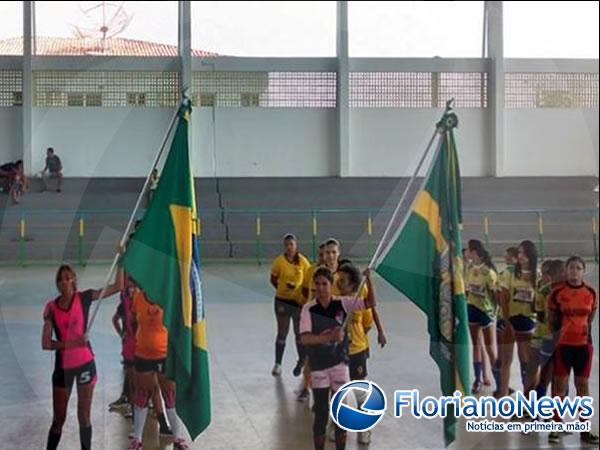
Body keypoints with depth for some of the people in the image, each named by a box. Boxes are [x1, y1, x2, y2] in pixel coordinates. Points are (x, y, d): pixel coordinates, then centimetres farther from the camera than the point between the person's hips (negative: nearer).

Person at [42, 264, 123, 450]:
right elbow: (46, 343, -8)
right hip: (63, 366, 1)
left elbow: (118, 286, -5)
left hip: (85, 363, -1)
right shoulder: (51, 307, -3)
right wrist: (72, 343, -19)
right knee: (58, 419, 9)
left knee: (84, 416, 8)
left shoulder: (83, 298, -5)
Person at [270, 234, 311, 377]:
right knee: (282, 333, 6)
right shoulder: (279, 261, -8)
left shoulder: (302, 261, -6)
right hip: (282, 301, -1)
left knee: (299, 333, 10)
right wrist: (282, 288, -9)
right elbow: (273, 279, 3)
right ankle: (277, 364, 17)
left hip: (299, 300, 1)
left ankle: (302, 361, 29)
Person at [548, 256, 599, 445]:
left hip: (584, 344, 2)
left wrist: (584, 332, 12)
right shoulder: (557, 293, -6)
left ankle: (584, 429, 13)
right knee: (560, 385, 1)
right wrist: (557, 336, 3)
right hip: (563, 344, -2)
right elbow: (552, 321, 2)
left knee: (583, 385, 7)